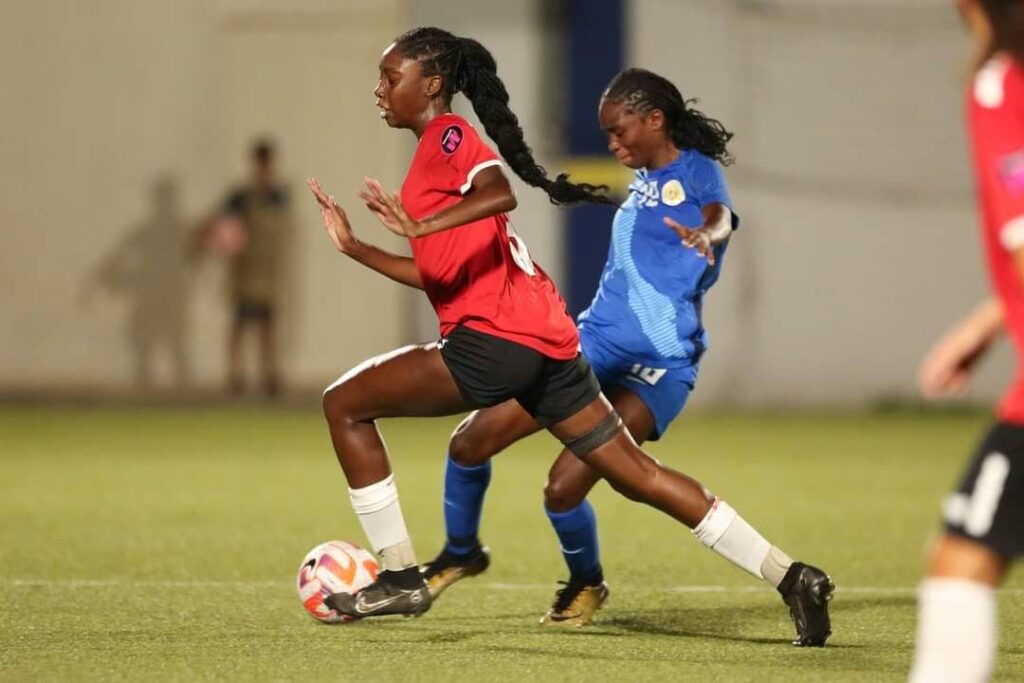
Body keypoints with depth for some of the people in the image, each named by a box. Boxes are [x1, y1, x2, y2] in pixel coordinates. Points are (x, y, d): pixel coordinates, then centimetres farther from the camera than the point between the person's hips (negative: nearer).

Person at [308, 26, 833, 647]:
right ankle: (791, 577, 6)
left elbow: (500, 193, -25)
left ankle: (401, 578, 1)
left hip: (496, 338, -10)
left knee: (346, 404, 0)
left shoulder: (448, 136, -3)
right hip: (545, 340, 10)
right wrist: (355, 247, 25)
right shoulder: (440, 149, 24)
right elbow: (438, 275, 27)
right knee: (637, 474, 10)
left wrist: (421, 225, -33)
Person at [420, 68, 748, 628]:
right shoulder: (642, 182, 16)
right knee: (471, 441, -3)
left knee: (563, 489, -20)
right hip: (594, 345, 7)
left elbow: (719, 218, -31)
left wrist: (706, 234, -52)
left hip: (659, 370, -7)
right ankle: (460, 553, 24)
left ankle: (587, 584, 10)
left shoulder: (697, 173, -7)